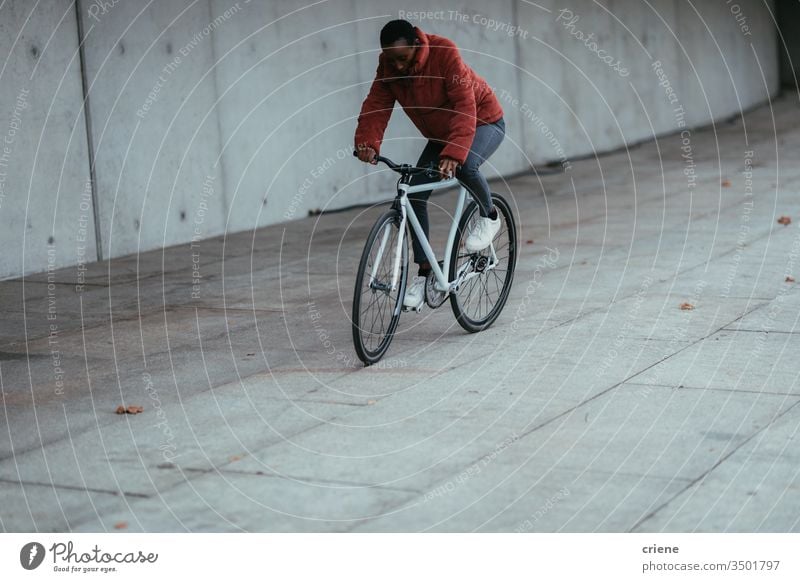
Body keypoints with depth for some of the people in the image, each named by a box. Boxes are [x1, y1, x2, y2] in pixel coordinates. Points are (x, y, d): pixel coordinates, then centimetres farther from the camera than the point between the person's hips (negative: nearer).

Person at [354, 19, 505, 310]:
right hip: (440, 133, 6)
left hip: (483, 122, -6)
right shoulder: (388, 66, -13)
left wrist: (454, 153, -51)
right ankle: (424, 271, 0)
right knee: (415, 193, -9)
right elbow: (376, 105, -18)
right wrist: (366, 142, -38)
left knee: (464, 166, -38)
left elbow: (465, 106, -39)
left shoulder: (445, 54, -31)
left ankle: (489, 216, -6)